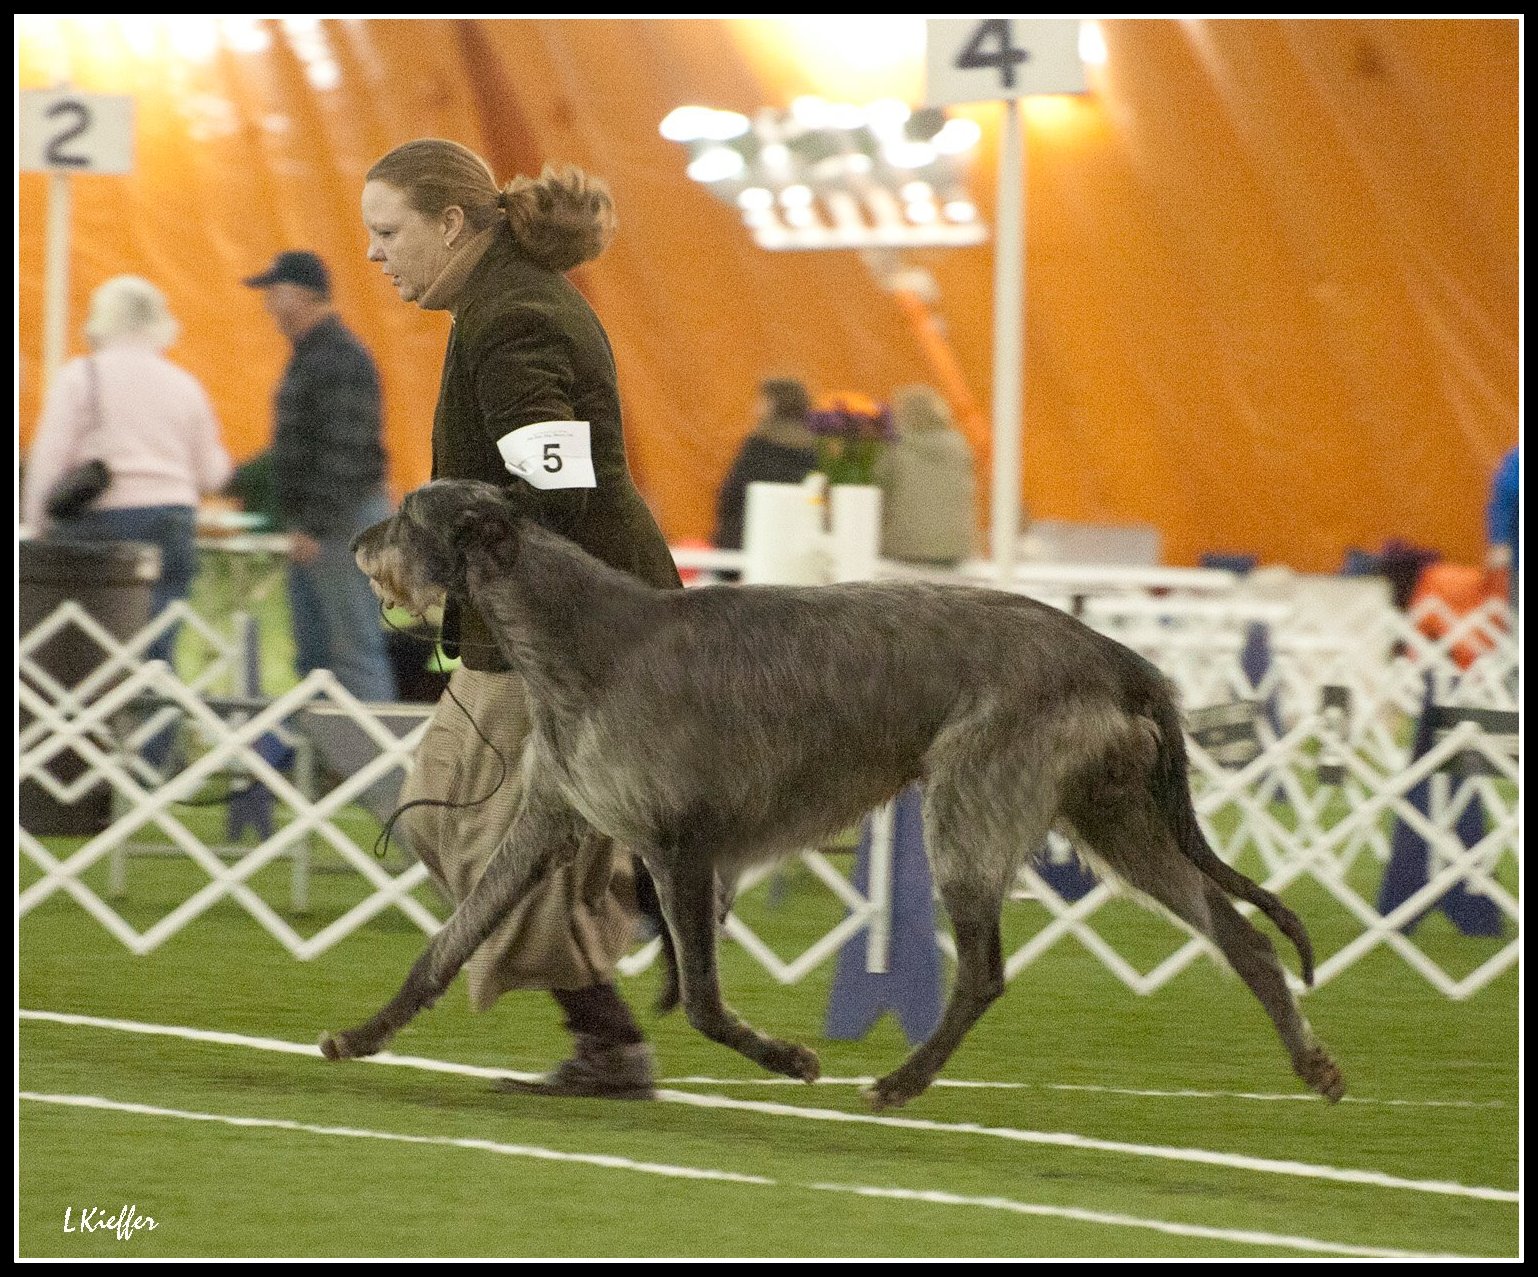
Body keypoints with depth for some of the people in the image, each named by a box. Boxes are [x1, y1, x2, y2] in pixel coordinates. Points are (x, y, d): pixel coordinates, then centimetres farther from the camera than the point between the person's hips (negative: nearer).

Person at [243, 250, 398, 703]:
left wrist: (315, 527, -24)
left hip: (343, 521, -11)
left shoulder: (340, 360, -16)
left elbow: (344, 453, -22)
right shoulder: (308, 356, 17)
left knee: (355, 647, -11)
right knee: (314, 653, 11)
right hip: (311, 528, 11)